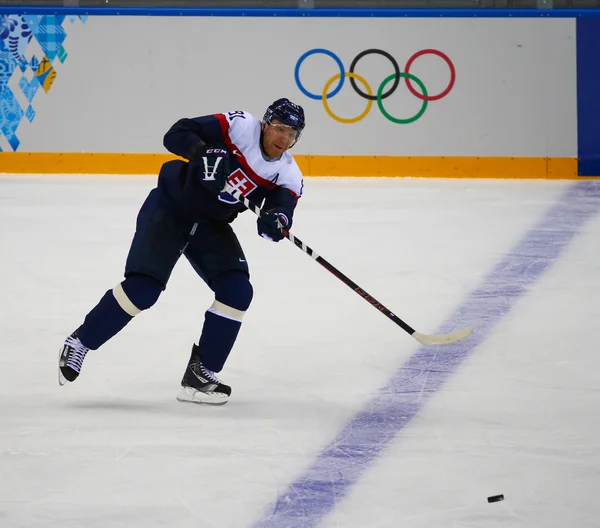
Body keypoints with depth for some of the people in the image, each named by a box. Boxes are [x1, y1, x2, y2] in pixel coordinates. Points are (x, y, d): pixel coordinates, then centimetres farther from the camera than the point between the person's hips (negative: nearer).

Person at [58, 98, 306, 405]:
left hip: (211, 225, 6)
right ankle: (79, 343, 1)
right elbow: (177, 134, -22)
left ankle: (200, 375, -1)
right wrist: (204, 153, -40)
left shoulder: (288, 173, -5)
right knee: (143, 286, -16)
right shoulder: (239, 127, -19)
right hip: (170, 207, -5)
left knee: (237, 292, -10)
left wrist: (275, 222, -39)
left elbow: (284, 206, -16)